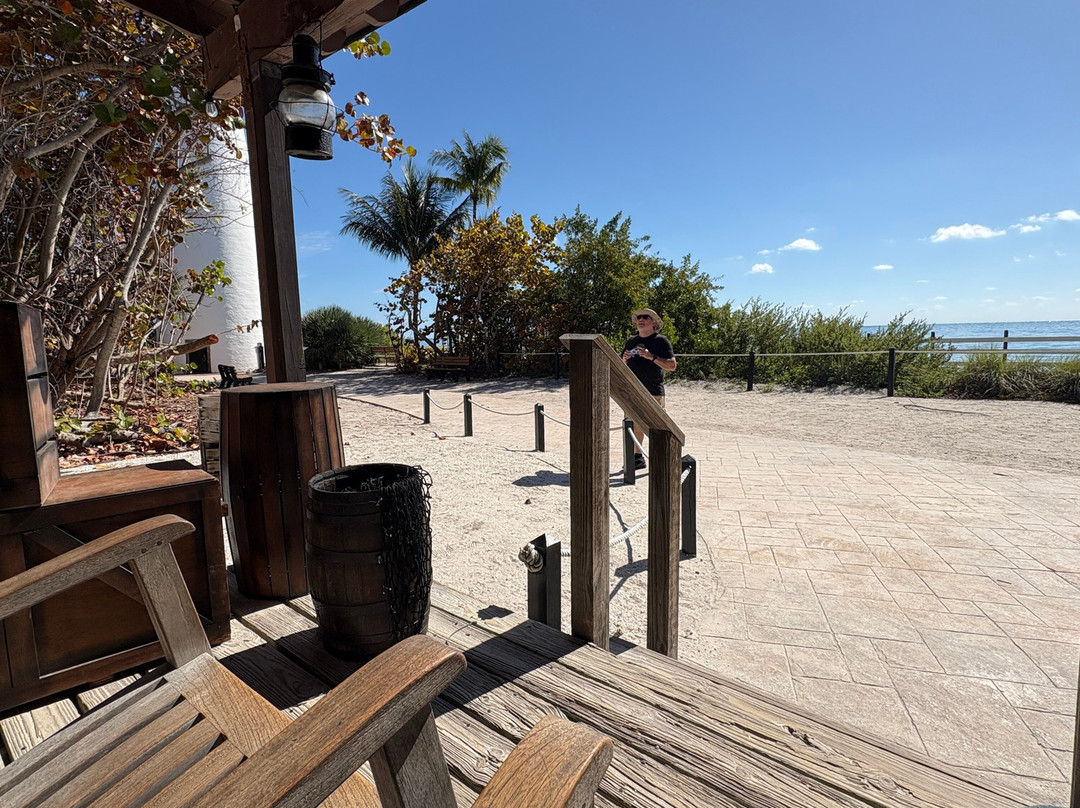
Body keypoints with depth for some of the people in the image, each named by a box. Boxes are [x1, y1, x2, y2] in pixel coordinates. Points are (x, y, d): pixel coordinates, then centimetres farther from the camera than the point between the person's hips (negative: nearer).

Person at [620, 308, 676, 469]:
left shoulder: (661, 341, -1)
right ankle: (638, 457, 20)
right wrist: (625, 359, -1)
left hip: (654, 393, -5)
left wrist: (652, 357, -18)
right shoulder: (631, 341, 15)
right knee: (635, 425, 9)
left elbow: (672, 365, -8)